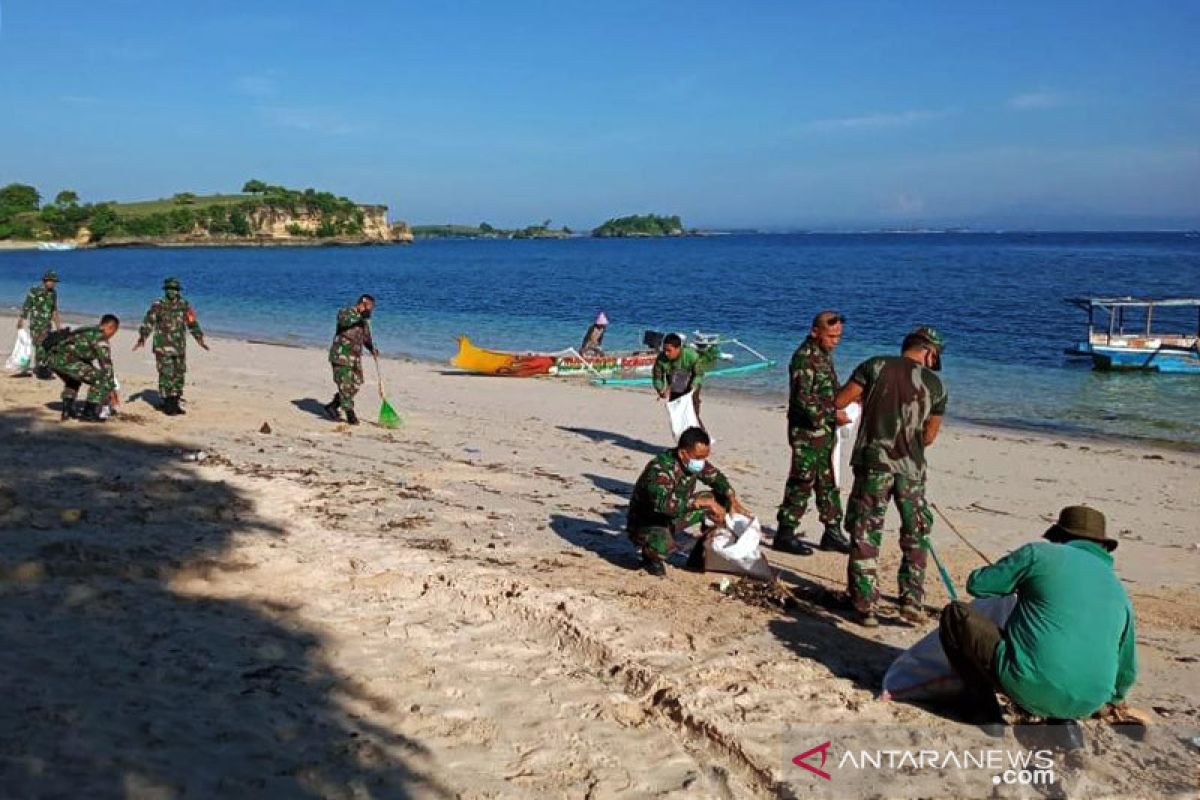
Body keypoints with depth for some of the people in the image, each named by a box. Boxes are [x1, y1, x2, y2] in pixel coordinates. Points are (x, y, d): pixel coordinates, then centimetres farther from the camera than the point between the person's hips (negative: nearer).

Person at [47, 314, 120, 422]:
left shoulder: (88, 332, 29)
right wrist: (111, 389, 5)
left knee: (73, 380, 37)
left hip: (51, 356, 10)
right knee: (100, 378, -4)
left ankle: (67, 410, 30)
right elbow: (106, 365, -2)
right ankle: (89, 413, 1)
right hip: (64, 359, -10)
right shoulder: (100, 337, 1)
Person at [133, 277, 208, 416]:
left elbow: (193, 324, 16)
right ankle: (168, 405, -1)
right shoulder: (158, 306, -4)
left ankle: (174, 404, 16)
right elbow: (148, 322, -11)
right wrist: (142, 337, -24)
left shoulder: (185, 306, 7)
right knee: (166, 375, -7)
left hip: (180, 347, 5)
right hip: (163, 347, -5)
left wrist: (200, 339, 16)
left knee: (179, 375, 7)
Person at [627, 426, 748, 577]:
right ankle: (651, 557, -2)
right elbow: (662, 502, -49)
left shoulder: (694, 462, -10)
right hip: (646, 524, -8)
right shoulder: (660, 468, -32)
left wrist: (733, 500, -11)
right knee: (663, 543, -42)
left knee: (720, 498, -2)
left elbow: (716, 478, 8)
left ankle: (699, 555, 9)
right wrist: (704, 502, -47)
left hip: (674, 517, 8)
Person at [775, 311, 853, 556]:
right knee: (801, 482, -4)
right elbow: (803, 398, -24)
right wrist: (833, 414, -24)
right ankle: (785, 534, 5)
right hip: (807, 431, -9)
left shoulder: (824, 354, 13)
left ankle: (832, 533, 23)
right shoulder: (804, 357, -17)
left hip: (826, 432, 9)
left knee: (828, 483, 14)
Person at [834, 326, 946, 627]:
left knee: (865, 537, 6)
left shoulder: (875, 366, -1)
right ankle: (911, 600, 17)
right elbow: (929, 436, 10)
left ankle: (866, 607, 7)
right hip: (911, 469, 1)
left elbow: (839, 402, -3)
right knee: (916, 536, 19)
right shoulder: (936, 385, 4)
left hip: (873, 463, -1)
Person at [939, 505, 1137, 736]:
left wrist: (1017, 583, 29)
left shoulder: (1039, 554, 4)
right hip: (1086, 707, 6)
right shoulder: (1118, 590, 18)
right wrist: (1110, 697, 48)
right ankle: (1062, 719, 12)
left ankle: (983, 709, 4)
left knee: (955, 614, 10)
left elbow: (977, 584, 8)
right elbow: (1126, 671, 25)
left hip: (1029, 689, -5)